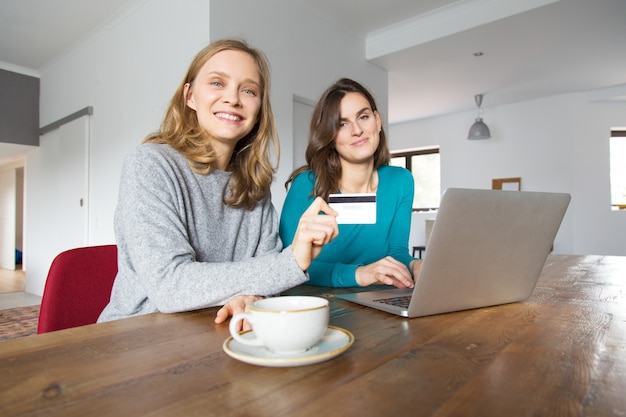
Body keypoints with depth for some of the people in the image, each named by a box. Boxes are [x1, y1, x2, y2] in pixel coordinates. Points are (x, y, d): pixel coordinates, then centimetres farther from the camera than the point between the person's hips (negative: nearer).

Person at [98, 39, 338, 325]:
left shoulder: (255, 180, 3)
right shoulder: (150, 165, -12)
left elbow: (266, 262, 1)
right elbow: (167, 286, -22)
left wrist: (250, 296, -21)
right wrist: (291, 262, -28)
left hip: (221, 334, 5)